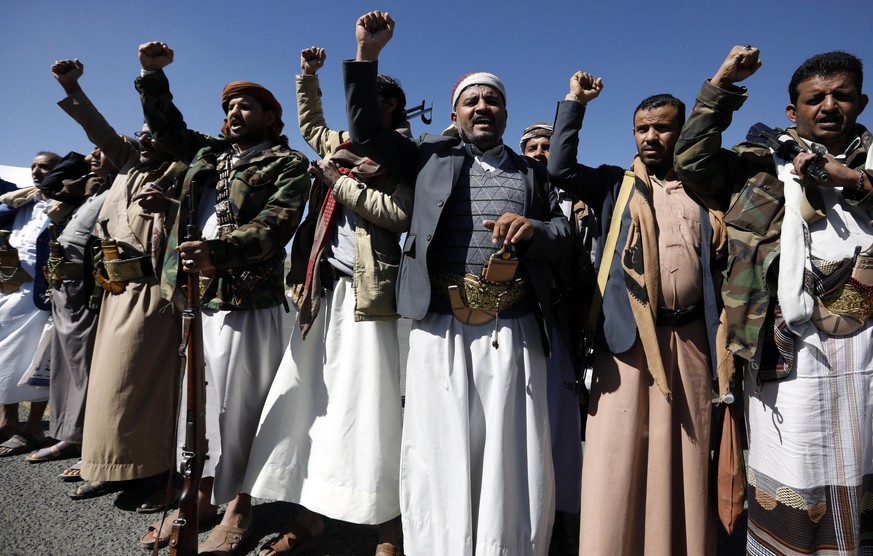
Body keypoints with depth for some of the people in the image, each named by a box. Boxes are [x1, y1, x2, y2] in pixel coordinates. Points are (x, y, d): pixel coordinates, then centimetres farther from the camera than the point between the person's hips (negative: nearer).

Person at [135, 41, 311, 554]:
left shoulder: (288, 164, 0)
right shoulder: (209, 152, 21)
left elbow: (276, 224, -15)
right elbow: (168, 126, 37)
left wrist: (220, 251, -29)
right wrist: (153, 76, 25)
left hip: (249, 303, -6)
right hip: (198, 297, 7)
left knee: (238, 404, -2)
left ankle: (238, 504, 15)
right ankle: (203, 492, 26)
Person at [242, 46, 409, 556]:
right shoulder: (342, 145, 20)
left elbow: (399, 215, -15)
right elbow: (310, 124, 42)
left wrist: (340, 182, -7)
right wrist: (309, 76, 34)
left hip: (367, 294, -7)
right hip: (325, 292, 7)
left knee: (369, 411, -5)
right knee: (304, 401, 6)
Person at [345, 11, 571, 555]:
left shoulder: (532, 171, 18)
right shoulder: (432, 155, 16)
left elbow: (564, 231, 12)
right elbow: (366, 132, 14)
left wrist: (533, 229, -11)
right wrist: (367, 53, 9)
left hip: (514, 331, 1)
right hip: (441, 329, -1)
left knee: (513, 459, 4)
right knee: (441, 458, 4)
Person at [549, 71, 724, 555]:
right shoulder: (614, 184, 11)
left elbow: (721, 261, 12)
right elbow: (560, 168, -4)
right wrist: (575, 101, 2)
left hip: (690, 340, 2)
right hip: (627, 337, -2)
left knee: (685, 458, 11)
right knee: (620, 455, 2)